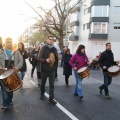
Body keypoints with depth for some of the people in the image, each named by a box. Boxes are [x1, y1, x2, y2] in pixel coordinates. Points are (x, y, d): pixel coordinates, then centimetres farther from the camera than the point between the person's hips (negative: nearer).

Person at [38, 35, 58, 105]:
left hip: (52, 70, 2)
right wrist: (45, 60, -26)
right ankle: (42, 94, 35)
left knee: (52, 84, 0)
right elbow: (40, 58, -10)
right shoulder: (43, 48, -3)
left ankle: (51, 99, 4)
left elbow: (57, 59, 12)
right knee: (43, 83, 14)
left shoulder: (55, 49, 5)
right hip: (44, 69, -1)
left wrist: (55, 66, -1)